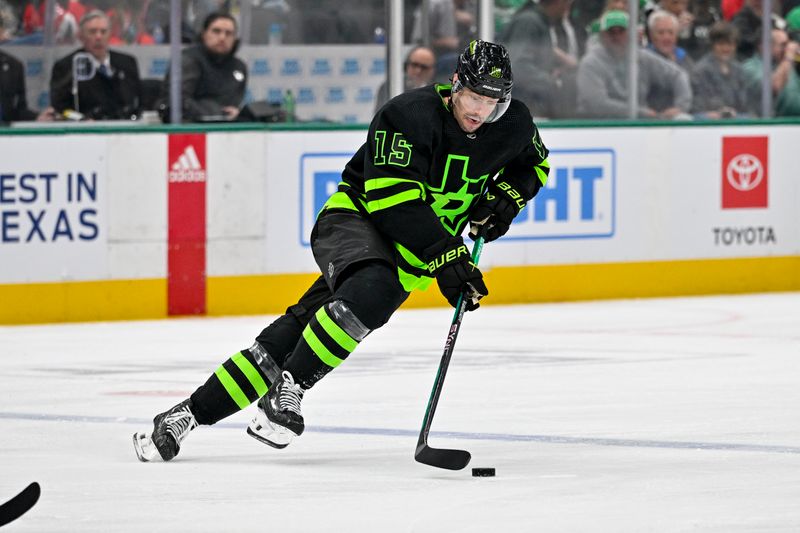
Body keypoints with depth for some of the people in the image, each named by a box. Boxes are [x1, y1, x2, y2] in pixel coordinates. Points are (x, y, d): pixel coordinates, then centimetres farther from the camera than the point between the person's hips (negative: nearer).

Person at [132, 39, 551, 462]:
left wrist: (505, 197, 0)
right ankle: (287, 391, -27)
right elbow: (395, 200, -28)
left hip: (408, 256, 5)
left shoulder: (513, 125, -3)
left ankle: (190, 414, -7)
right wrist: (446, 257, -34)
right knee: (371, 289, -39)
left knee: (293, 335, -7)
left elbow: (534, 162, 20)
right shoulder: (408, 115, -22)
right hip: (355, 218, -5)